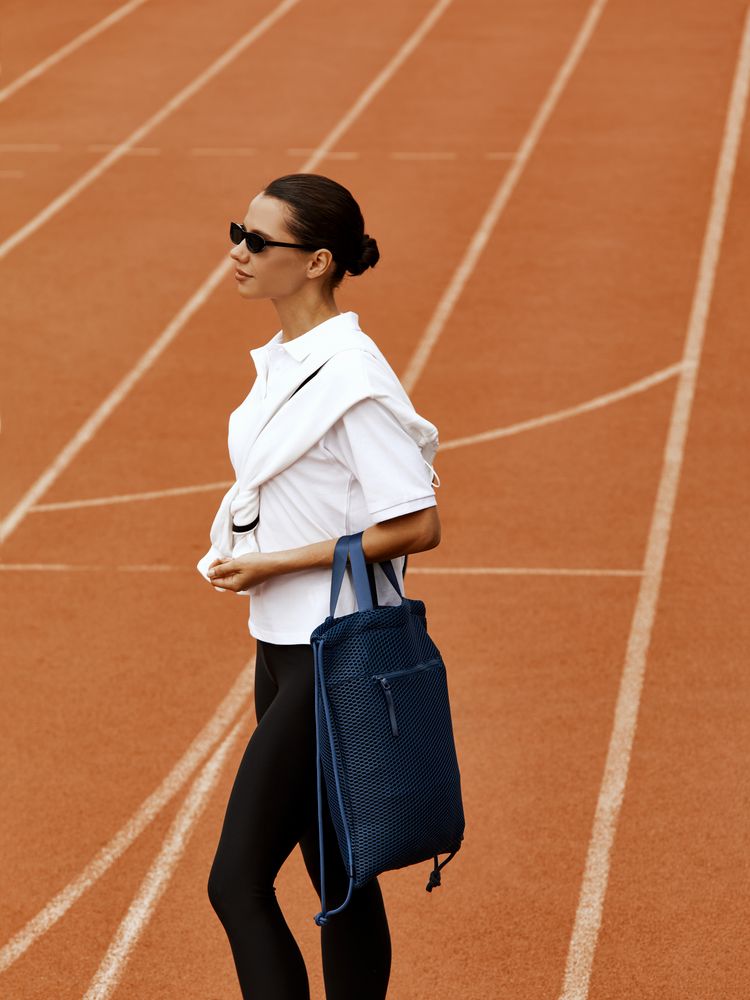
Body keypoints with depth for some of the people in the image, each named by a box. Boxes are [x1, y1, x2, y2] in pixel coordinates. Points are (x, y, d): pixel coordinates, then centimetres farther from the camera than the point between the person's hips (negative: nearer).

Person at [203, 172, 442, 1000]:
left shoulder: (352, 378, -18)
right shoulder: (281, 362, 10)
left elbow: (416, 527, -20)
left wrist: (272, 564, -18)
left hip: (335, 657, -9)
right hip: (281, 644, 9)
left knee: (237, 881, -11)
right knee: (335, 876, 15)